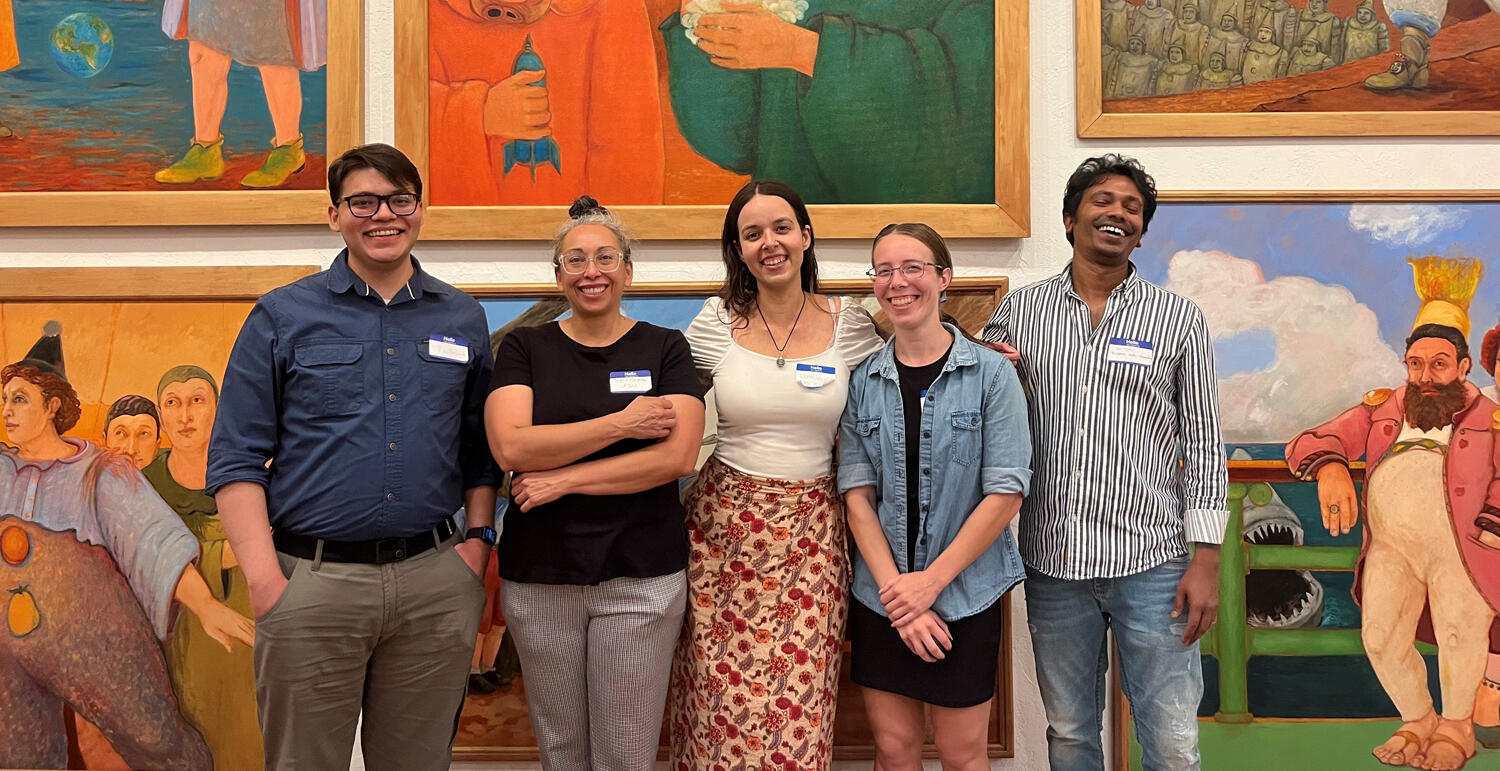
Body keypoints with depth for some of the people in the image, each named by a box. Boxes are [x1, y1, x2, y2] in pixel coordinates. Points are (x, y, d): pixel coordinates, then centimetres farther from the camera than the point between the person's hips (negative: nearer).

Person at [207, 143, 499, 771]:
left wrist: (478, 539, 3)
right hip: (313, 580, -2)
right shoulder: (281, 317, 2)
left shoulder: (463, 319, 10)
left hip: (434, 581, 2)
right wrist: (264, 578, -10)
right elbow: (236, 459, -1)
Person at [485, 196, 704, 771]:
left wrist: (562, 480, -12)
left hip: (641, 576, -1)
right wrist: (622, 423, -12)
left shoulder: (664, 349, 4)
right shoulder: (524, 348, 6)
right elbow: (510, 446, -10)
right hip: (538, 576, 1)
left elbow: (678, 456, -10)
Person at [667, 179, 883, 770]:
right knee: (723, 698, 2)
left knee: (799, 704, -3)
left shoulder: (850, 323, 2)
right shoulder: (717, 322, 1)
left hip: (811, 529, 0)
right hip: (725, 522, 0)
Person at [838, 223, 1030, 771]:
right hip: (881, 598, 2)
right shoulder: (863, 380, 2)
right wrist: (896, 592, -11)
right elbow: (857, 494, -1)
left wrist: (931, 581, -13)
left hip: (965, 596, -2)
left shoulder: (991, 373, -6)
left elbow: (1006, 492, -9)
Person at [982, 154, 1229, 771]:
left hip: (1152, 560, -1)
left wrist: (1206, 559, -5)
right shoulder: (1020, 311, 6)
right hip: (1053, 561, 2)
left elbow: (1203, 445, 2)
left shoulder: (1178, 319, 3)